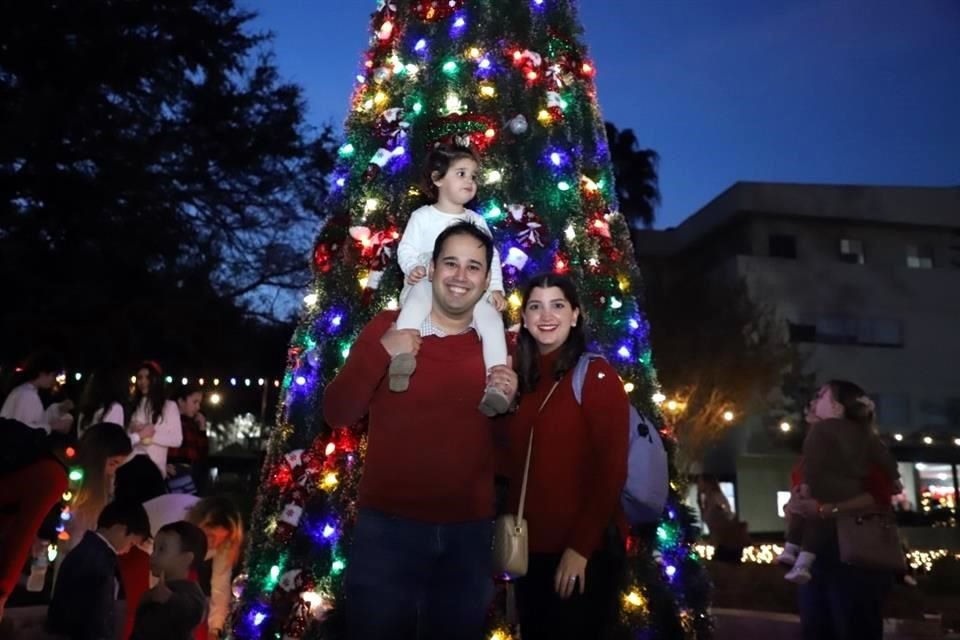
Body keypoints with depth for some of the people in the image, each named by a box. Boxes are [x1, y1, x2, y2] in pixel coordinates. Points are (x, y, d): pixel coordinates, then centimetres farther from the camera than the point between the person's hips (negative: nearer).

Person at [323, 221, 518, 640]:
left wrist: (509, 403, -10)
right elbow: (337, 414, -7)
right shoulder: (388, 328, -1)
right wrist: (380, 352, -18)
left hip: (469, 532, 3)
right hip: (388, 526, -2)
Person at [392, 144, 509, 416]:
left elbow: (491, 257, 13)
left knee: (491, 314, -22)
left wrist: (495, 288, -2)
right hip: (429, 284, -3)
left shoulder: (477, 221, 18)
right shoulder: (422, 217, 8)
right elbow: (406, 248, 2)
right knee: (421, 291, -38)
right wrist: (413, 267, -21)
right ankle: (401, 352, -50)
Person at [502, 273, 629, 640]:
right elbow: (513, 466, 9)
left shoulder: (596, 374, -9)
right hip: (531, 547, 6)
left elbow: (611, 469, -14)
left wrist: (580, 547, -17)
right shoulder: (523, 379, 10)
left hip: (586, 550, -6)